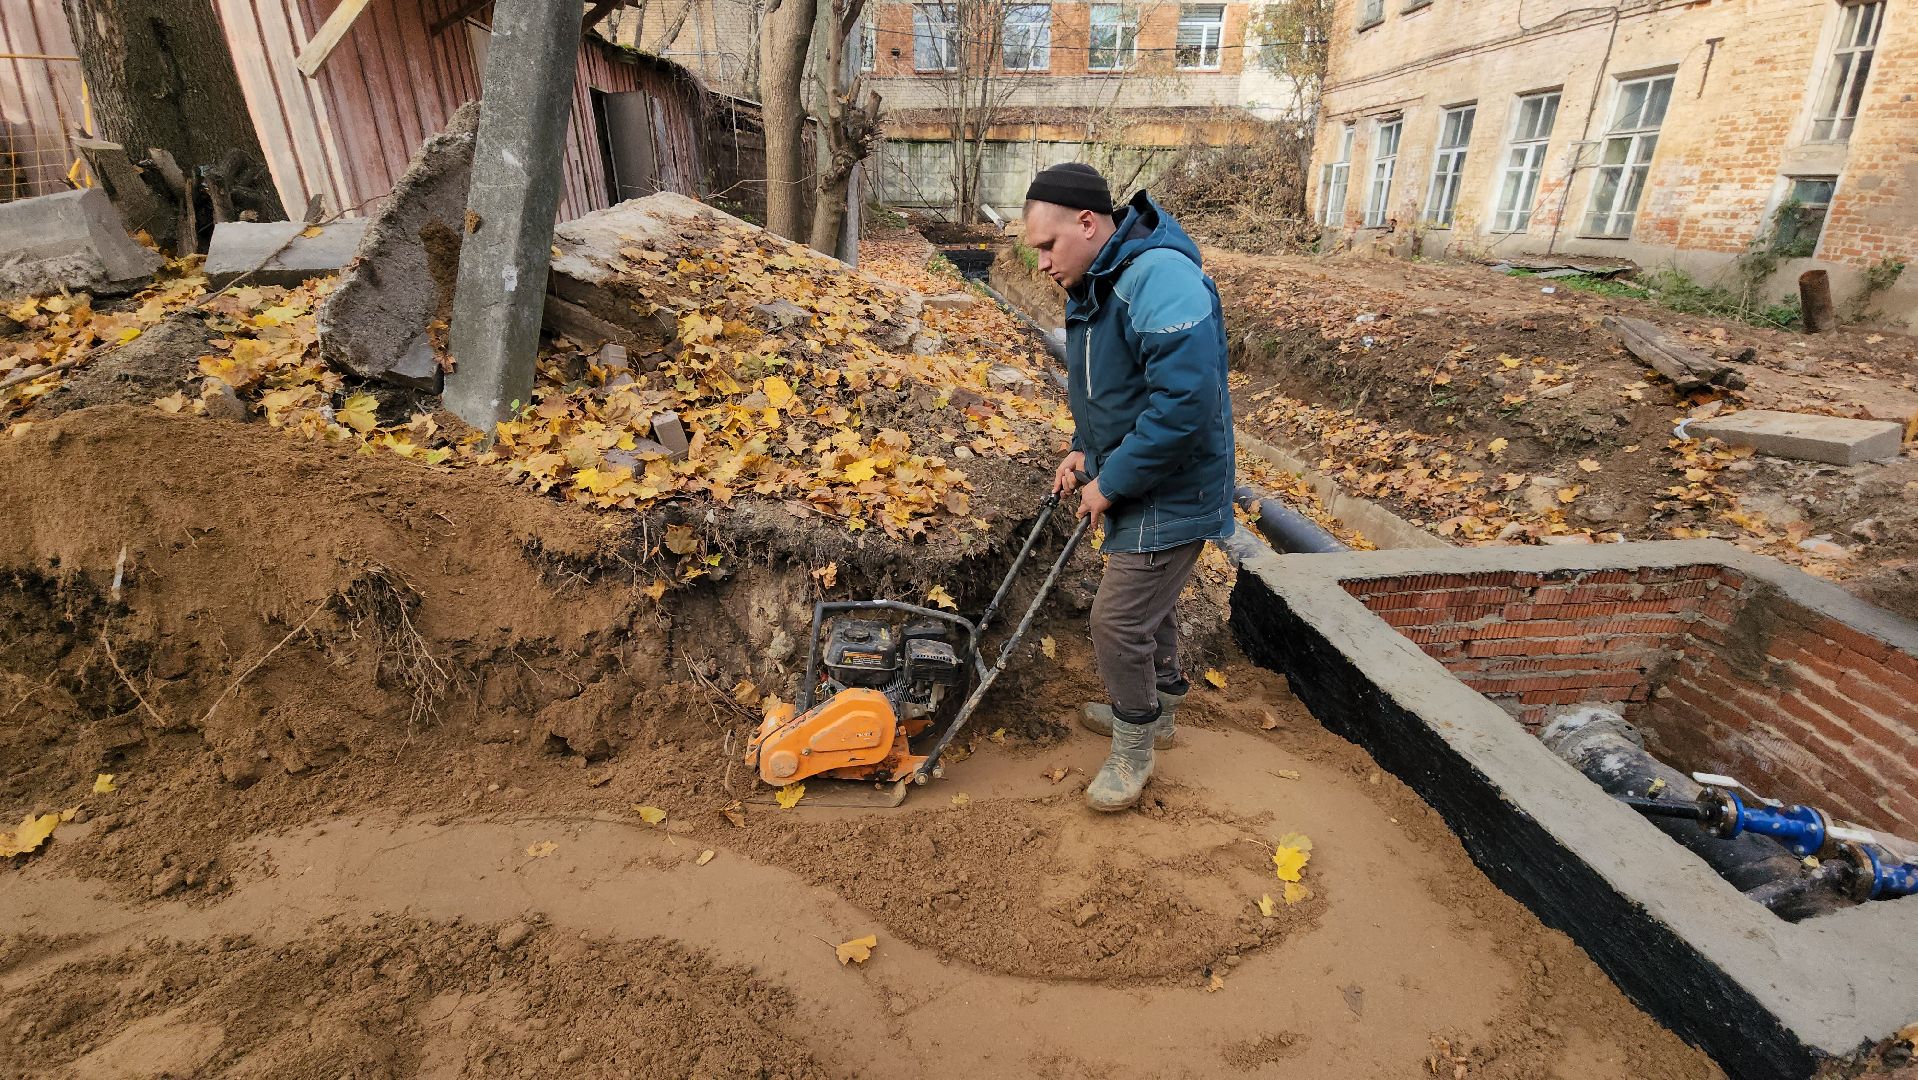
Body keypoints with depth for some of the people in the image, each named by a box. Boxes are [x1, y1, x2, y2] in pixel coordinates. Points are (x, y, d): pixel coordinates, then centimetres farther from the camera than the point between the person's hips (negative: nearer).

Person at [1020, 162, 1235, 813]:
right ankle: (1156, 711, 44)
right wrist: (1084, 451, 4)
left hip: (1170, 493, -10)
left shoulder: (1159, 279, -26)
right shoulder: (1095, 285, 7)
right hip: (1131, 487, 10)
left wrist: (1111, 482, -24)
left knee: (1118, 620, -3)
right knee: (1146, 603, 22)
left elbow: (1185, 403, -33)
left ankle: (1132, 752, 20)